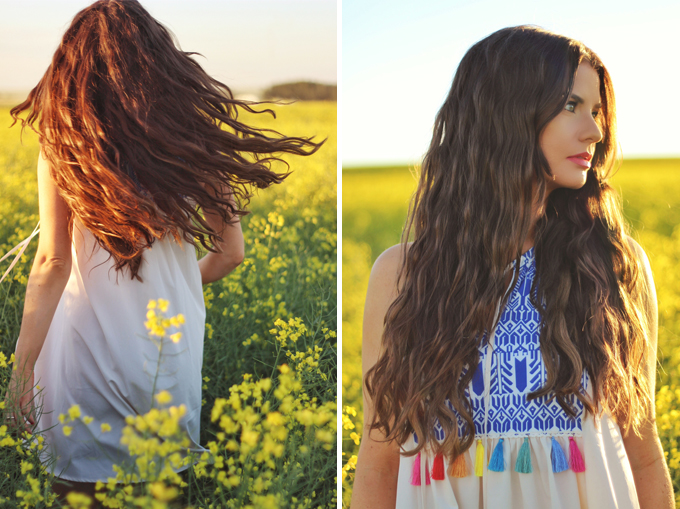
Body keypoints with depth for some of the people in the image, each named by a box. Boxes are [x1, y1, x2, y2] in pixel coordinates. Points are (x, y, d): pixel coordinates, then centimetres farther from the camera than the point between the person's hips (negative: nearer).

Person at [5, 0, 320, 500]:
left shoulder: (62, 143, -8)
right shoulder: (193, 136, -2)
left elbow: (52, 261, -12)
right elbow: (230, 253, 3)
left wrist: (22, 365, -6)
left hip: (90, 340, -2)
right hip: (173, 343, 2)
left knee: (82, 478, 15)